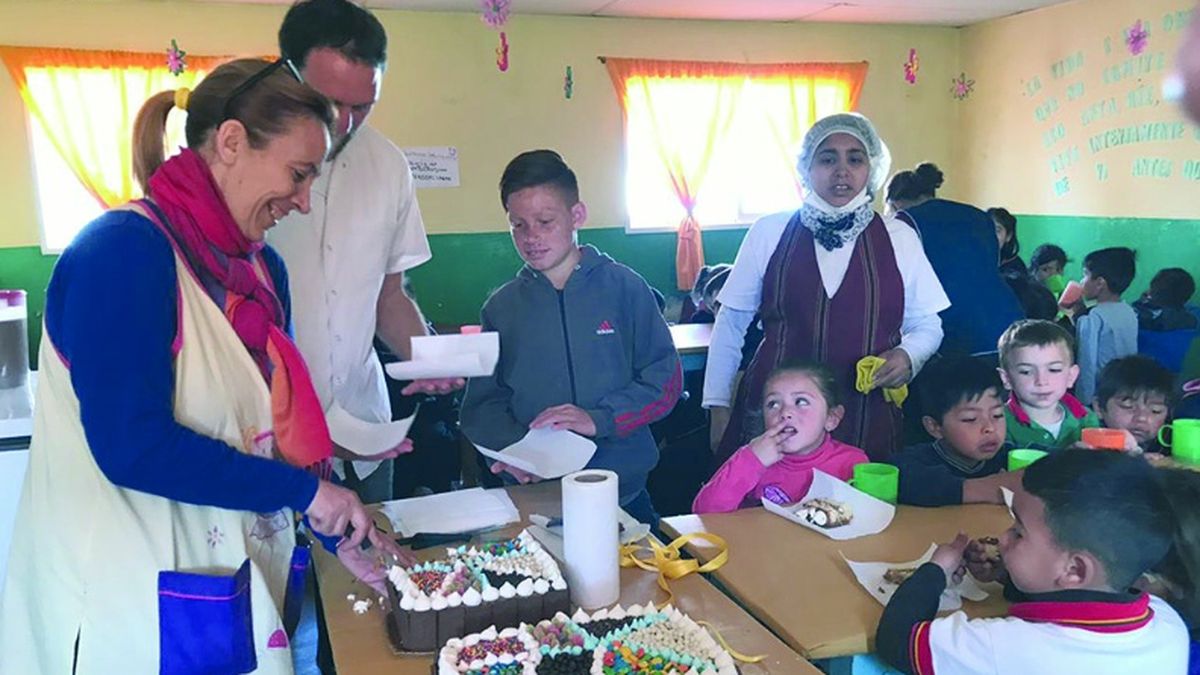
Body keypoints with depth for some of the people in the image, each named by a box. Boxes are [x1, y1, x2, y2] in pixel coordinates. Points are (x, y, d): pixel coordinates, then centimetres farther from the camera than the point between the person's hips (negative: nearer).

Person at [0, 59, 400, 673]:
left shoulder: (262, 267, 5)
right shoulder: (123, 252, -19)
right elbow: (134, 448, -26)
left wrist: (342, 531, 2)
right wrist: (305, 490, -19)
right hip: (135, 599, -7)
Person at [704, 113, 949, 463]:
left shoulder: (900, 238, 4)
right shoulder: (770, 233, 1)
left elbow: (927, 324, 11)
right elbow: (731, 323, 6)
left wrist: (908, 355, -10)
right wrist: (718, 406, 5)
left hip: (868, 421, 1)